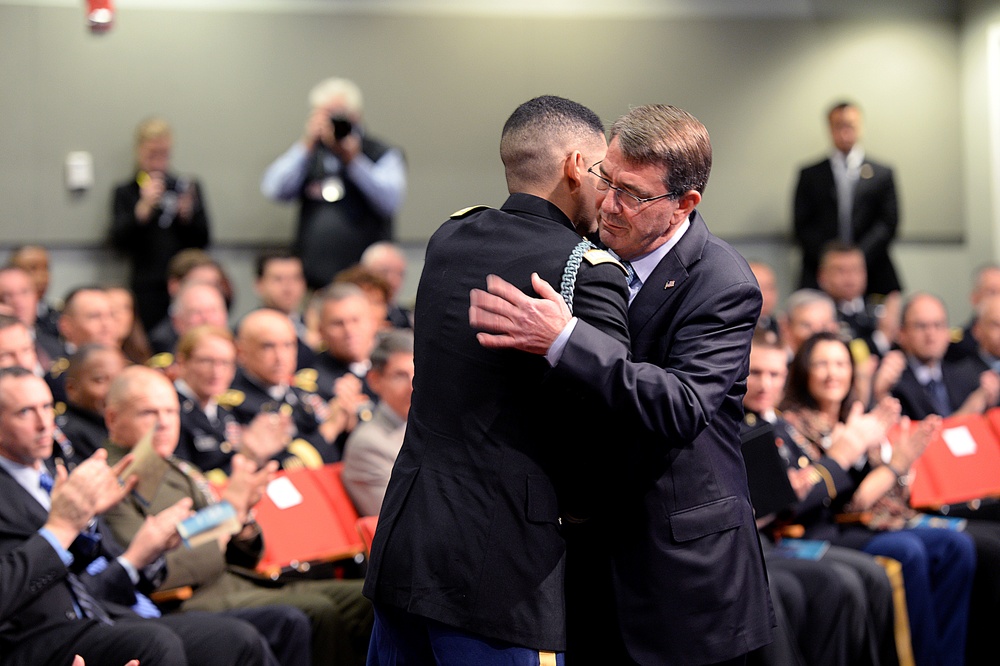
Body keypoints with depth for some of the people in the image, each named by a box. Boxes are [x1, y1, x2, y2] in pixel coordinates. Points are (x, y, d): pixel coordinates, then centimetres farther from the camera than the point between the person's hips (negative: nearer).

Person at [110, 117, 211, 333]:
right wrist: (144, 207, -13)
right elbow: (119, 241, -3)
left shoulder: (188, 187, 14)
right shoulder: (125, 192, 10)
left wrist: (188, 212, -8)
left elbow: (203, 241, 9)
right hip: (146, 289, -1)